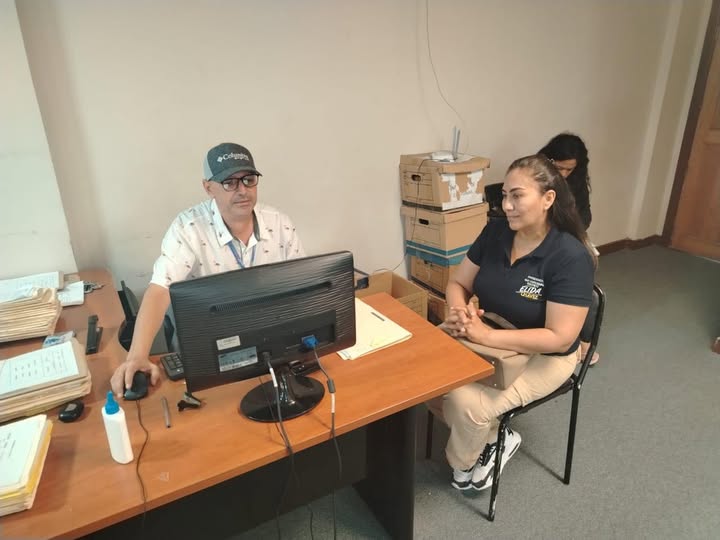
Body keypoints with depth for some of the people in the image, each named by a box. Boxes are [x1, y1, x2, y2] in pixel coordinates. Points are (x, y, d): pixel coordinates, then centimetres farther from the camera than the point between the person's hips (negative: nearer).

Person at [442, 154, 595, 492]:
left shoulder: (571, 257, -22)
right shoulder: (495, 232, -5)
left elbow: (559, 338, -25)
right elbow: (457, 283, 3)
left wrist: (487, 336, -31)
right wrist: (459, 312, -21)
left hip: (542, 357, -5)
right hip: (486, 341, 6)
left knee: (467, 402, -24)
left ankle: (464, 462, 12)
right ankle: (495, 438, 8)